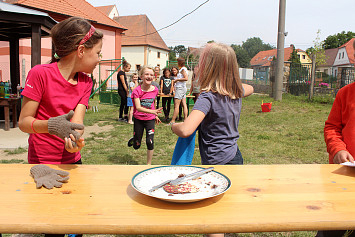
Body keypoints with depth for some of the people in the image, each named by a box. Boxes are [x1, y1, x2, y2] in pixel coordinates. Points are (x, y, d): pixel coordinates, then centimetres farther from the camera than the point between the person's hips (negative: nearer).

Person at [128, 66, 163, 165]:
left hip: (150, 119, 1)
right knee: (136, 146, 8)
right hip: (138, 119, -1)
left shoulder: (155, 90, -4)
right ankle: (133, 140, 46)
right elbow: (138, 107, -26)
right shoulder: (137, 91, -15)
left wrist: (155, 115, 15)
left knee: (150, 142, -12)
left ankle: (149, 164, 9)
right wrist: (152, 111, -40)